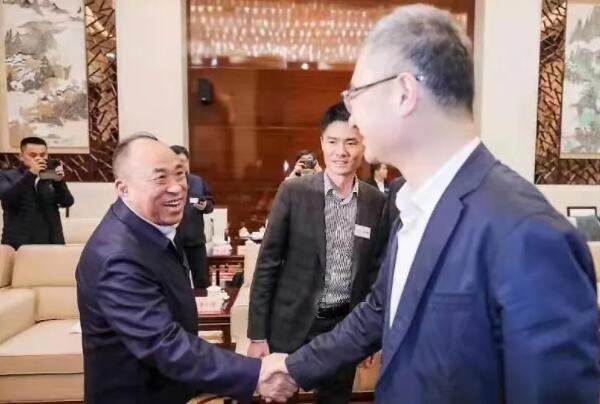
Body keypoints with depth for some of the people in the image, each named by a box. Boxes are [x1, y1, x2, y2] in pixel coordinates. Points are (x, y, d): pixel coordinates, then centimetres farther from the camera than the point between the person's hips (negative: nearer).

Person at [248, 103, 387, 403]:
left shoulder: (377, 202, -2)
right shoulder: (293, 192, -9)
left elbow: (375, 270, 6)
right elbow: (267, 264, -7)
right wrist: (257, 334, -8)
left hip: (346, 326, 2)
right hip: (292, 324, -2)